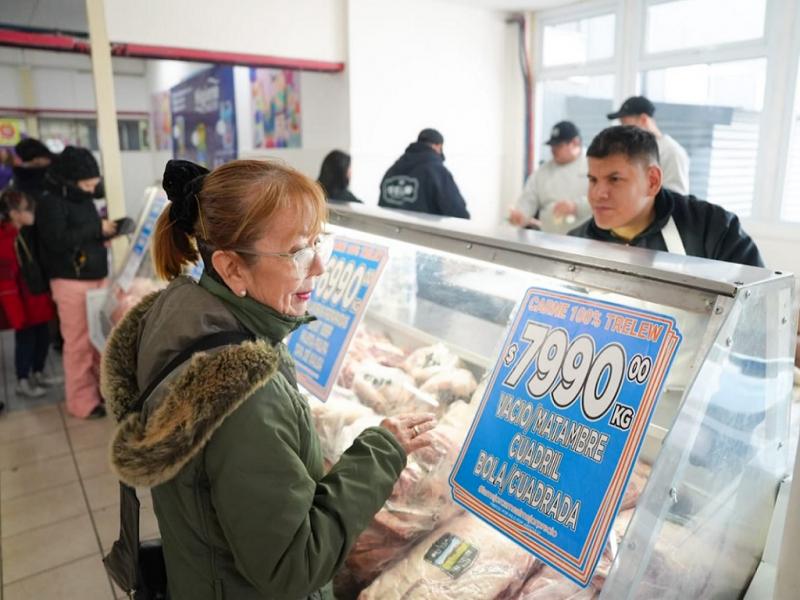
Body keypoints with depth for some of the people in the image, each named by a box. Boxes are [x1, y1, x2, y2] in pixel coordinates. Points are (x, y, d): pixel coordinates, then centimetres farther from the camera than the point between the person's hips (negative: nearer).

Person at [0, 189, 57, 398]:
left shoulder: (28, 232, 4)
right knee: (25, 339, 4)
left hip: (38, 295, 8)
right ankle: (22, 382, 20)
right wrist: (17, 312, -19)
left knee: (43, 336, 16)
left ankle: (37, 374, 33)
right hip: (22, 301, -8)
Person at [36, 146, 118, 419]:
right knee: (79, 344, -1)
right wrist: (97, 229, -17)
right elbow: (57, 241, -20)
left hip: (97, 277, 7)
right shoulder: (50, 202, -9)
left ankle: (103, 387, 23)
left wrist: (109, 232, 1)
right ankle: (82, 401, 9)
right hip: (71, 282, -7)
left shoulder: (85, 199, 14)